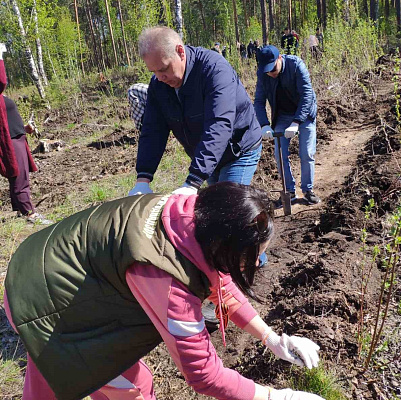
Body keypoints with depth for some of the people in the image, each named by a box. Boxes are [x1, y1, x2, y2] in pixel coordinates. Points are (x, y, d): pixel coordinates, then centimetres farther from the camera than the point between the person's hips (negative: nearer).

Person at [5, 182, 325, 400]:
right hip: (46, 303, -8)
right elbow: (203, 373, -30)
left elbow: (221, 283, -1)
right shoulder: (163, 275, -40)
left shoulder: (196, 216, -16)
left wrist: (272, 338, -3)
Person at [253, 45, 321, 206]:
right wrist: (264, 125, -26)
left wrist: (295, 123, -36)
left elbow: (307, 94, -27)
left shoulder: (296, 64, -23)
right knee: (280, 155, -3)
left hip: (304, 113, -3)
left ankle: (308, 190, 15)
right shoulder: (262, 73, -13)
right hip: (282, 116, 3)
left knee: (307, 154, -4)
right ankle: (289, 191, 13)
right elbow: (259, 101, -10)